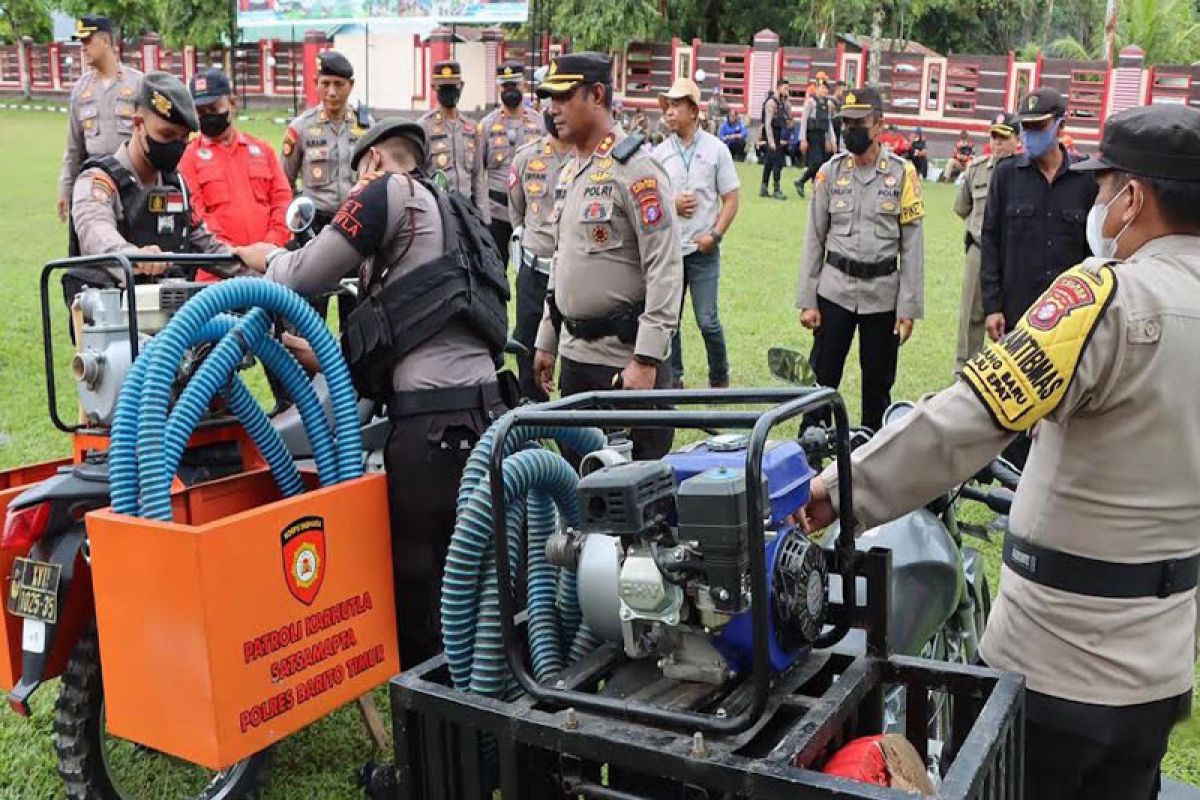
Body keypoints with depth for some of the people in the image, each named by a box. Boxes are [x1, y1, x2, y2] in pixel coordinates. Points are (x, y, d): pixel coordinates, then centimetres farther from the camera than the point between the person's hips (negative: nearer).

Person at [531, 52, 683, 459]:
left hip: (627, 356, -9)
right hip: (575, 354, 9)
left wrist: (646, 361, -23)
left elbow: (665, 269, -18)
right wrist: (547, 342, 21)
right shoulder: (569, 173, 15)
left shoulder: (635, 168, -12)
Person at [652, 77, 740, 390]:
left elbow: (731, 200, -1)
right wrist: (671, 204, -9)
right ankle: (673, 379, 22)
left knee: (708, 320, -2)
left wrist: (715, 235, -12)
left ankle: (720, 380, 16)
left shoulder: (716, 149, -1)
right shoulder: (660, 153, 6)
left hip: (703, 250, -3)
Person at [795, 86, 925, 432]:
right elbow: (814, 239, 5)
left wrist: (909, 307, -6)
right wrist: (806, 301, 1)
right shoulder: (830, 172, 3)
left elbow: (912, 246, -2)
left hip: (883, 293, -1)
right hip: (835, 290, 1)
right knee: (822, 377, 3)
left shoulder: (902, 173, -2)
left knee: (878, 383, 10)